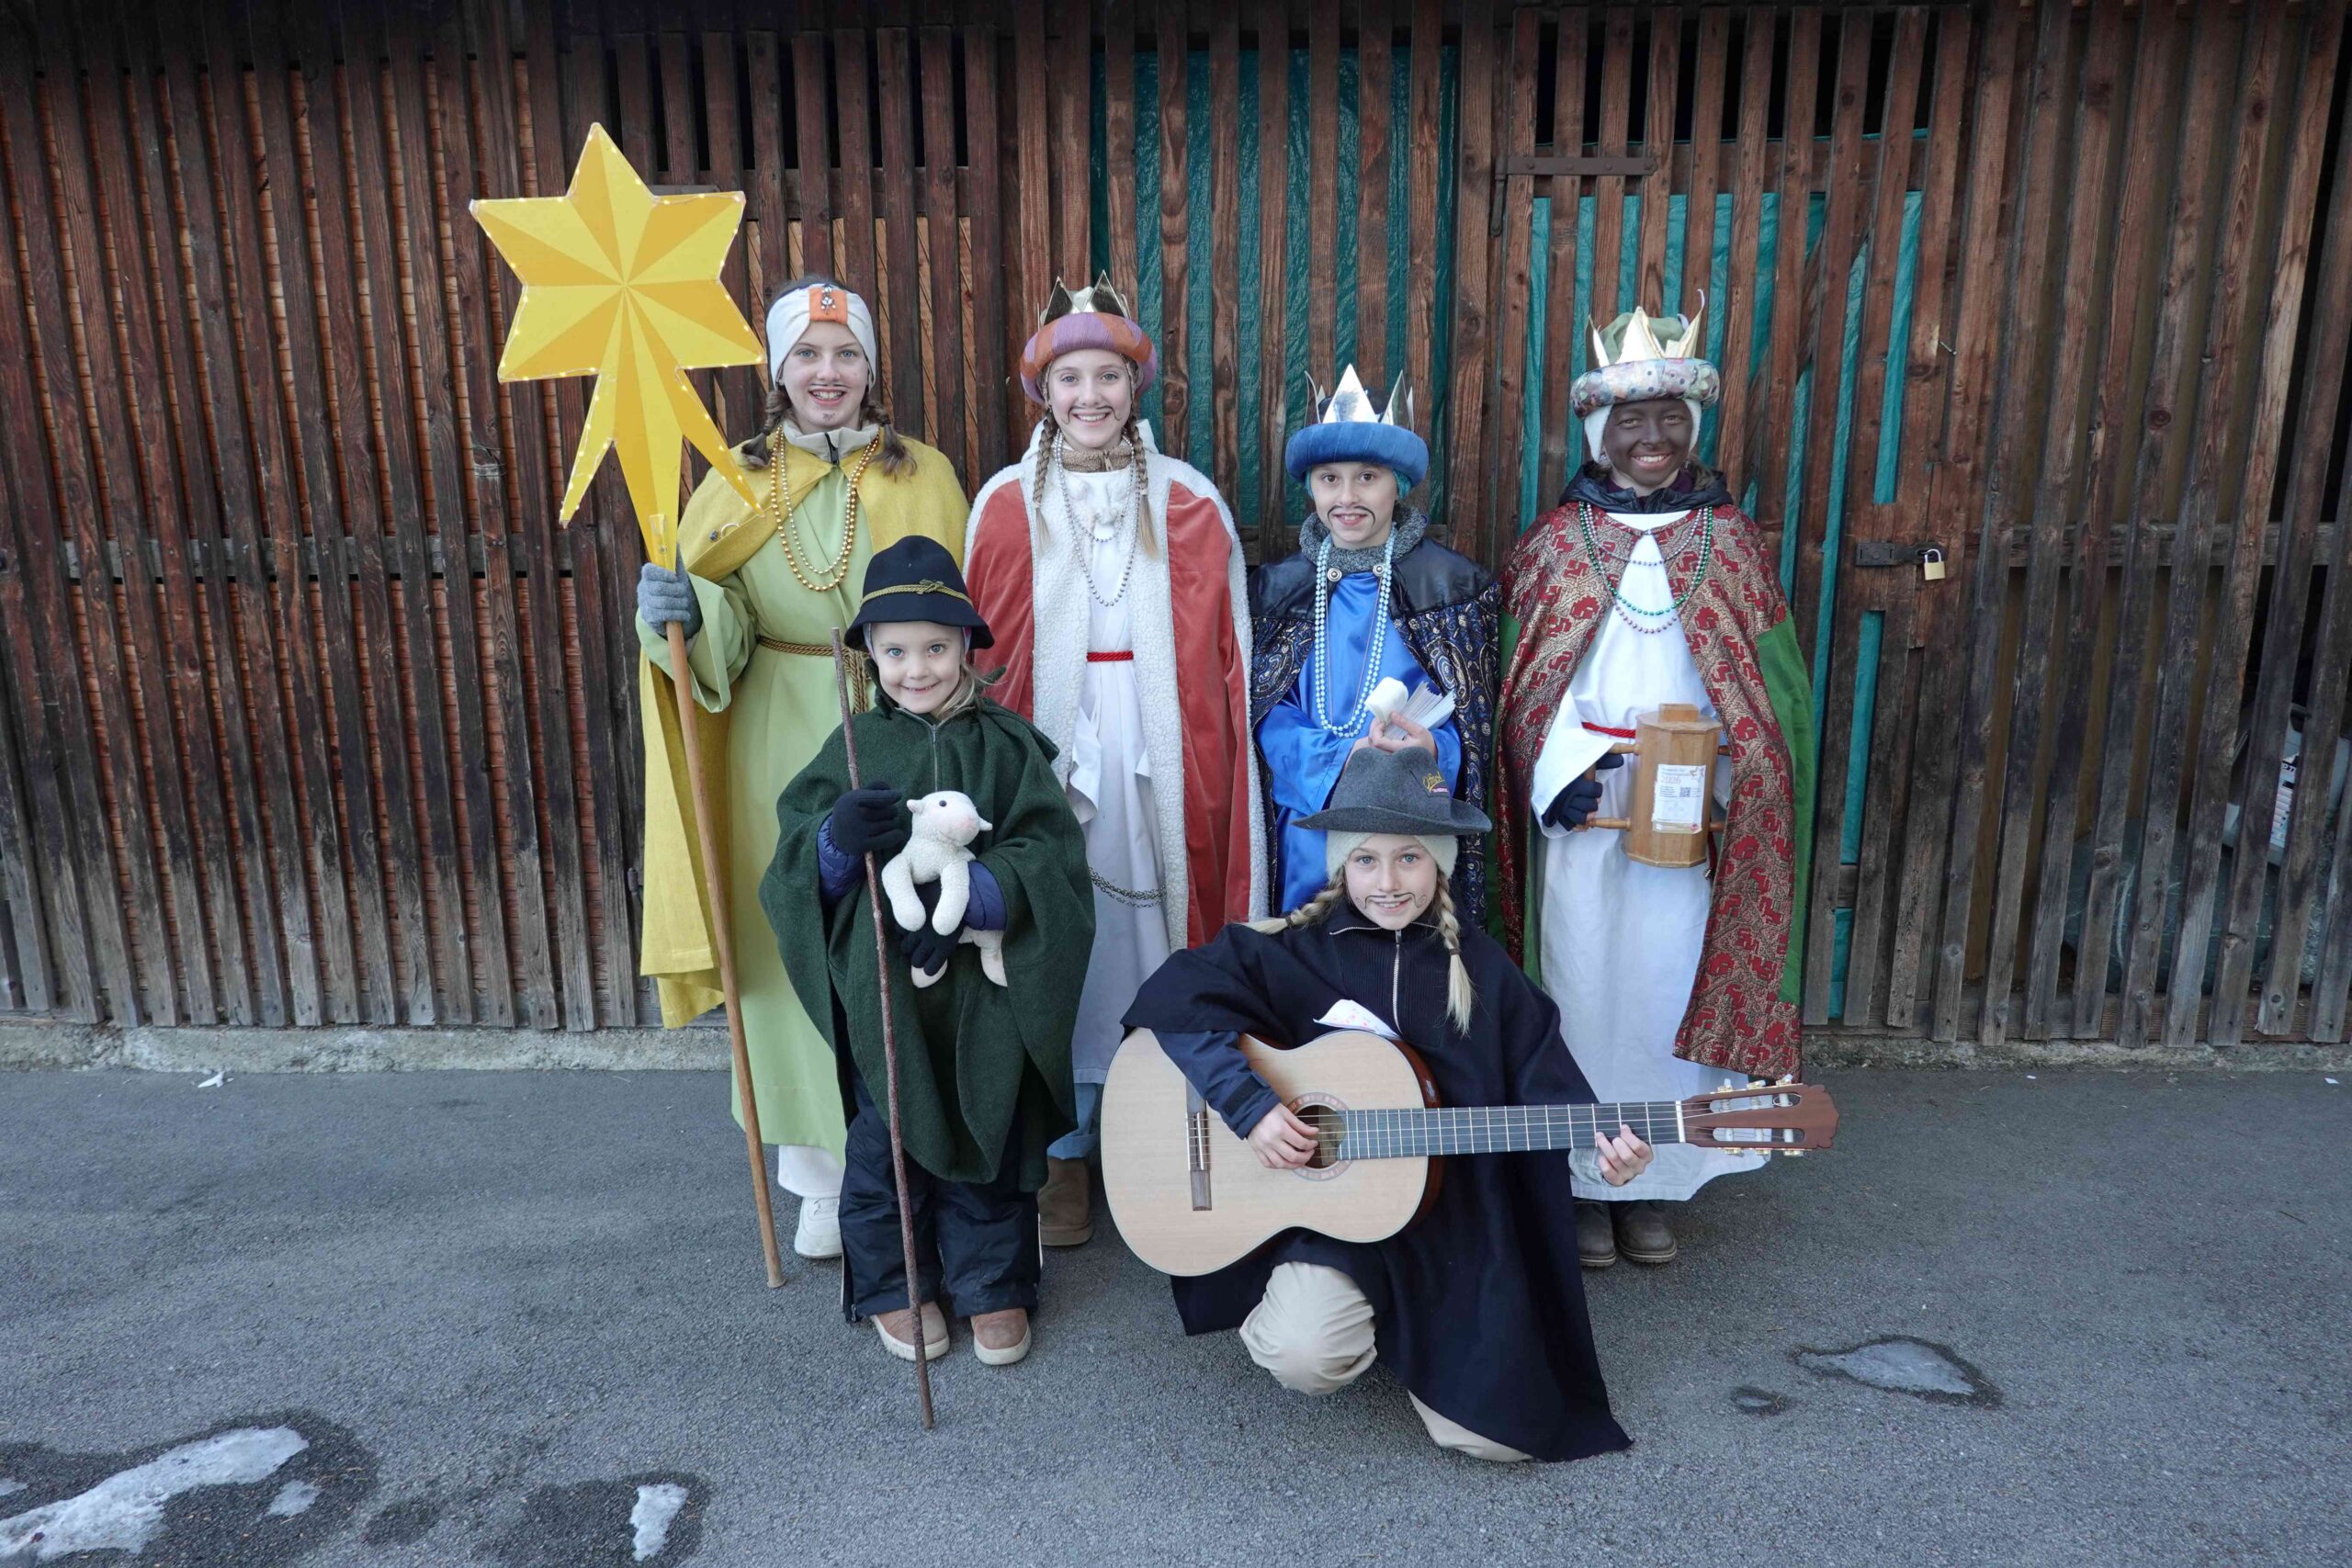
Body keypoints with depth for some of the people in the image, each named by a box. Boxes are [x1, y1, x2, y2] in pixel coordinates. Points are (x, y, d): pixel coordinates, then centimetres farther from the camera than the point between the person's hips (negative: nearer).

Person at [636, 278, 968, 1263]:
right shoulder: (737, 484, 5)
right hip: (780, 747, 1)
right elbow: (717, 633, 2)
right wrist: (682, 612, -21)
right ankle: (825, 1175, 23)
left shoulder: (925, 477, 3)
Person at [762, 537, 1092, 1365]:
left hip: (986, 984, 0)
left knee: (989, 1143, 13)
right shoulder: (856, 748, 0)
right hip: (881, 988, 1)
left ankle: (992, 1285, 33)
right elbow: (800, 859, -4)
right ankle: (893, 1285, 35)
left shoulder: (1010, 745, -3)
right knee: (885, 1142, 13)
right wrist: (839, 836, -26)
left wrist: (971, 896, -26)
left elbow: (1046, 853, -11)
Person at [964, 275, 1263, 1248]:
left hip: (1162, 753, 0)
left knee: (1157, 934, 6)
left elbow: (1227, 654, 5)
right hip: (1045, 747, 0)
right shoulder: (1005, 503, 3)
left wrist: (1216, 761, 0)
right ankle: (1065, 1151, 23)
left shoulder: (1189, 501, 3)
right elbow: (983, 651, 5)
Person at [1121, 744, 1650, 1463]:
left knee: (1495, 1429, -4)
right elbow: (1177, 998, -17)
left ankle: (1400, 1323, 25)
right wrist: (1250, 1104, -26)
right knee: (1309, 1357, -28)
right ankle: (1270, 1311, 10)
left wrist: (1601, 1140, -21)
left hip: (1458, 1223, 2)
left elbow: (1541, 1081, -1)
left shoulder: (1481, 967, 0)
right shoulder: (1294, 951, -7)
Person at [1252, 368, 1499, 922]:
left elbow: (1475, 715, -1)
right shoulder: (1278, 585, 4)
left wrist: (1432, 749, -23)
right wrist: (1339, 760, -18)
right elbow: (1267, 713, 0)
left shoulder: (1456, 584, 0)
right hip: (1309, 825, 2)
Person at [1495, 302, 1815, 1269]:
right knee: (1584, 990, 5)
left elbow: (1771, 687, 6)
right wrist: (1561, 778, -13)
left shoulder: (1731, 541, 7)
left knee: (1674, 990, 7)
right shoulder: (1553, 543, 4)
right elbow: (1525, 684, 0)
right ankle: (1584, 1183, 20)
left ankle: (1654, 1187, 25)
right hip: (1581, 809, -1)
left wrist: (1715, 786, -7)